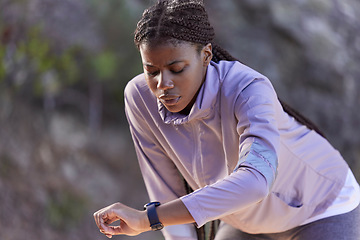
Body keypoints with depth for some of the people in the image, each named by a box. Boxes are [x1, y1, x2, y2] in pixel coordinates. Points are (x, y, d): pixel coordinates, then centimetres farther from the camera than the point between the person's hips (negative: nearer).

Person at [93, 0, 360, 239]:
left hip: (324, 211, -5)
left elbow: (255, 182, -55)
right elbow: (165, 193, -16)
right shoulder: (140, 96, -24)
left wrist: (147, 218, -59)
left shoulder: (249, 90, -40)